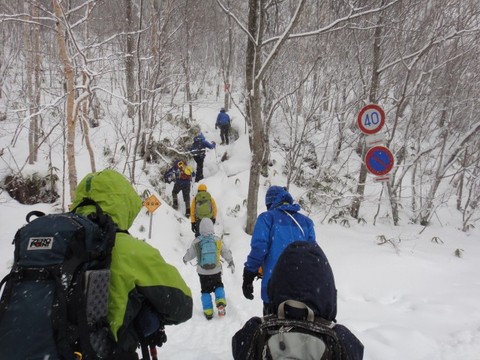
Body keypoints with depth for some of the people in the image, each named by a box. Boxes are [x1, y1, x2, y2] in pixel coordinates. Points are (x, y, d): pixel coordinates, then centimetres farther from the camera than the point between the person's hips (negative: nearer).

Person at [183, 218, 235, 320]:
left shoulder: (196, 242, -12)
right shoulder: (217, 240, -10)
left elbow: (190, 254, 3)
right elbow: (226, 252, 2)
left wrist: (185, 259, 26)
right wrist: (231, 263, 18)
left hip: (202, 272, 0)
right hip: (216, 270, 0)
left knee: (205, 290, 15)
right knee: (218, 286, 22)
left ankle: (208, 311, 14)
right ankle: (220, 303, 1)